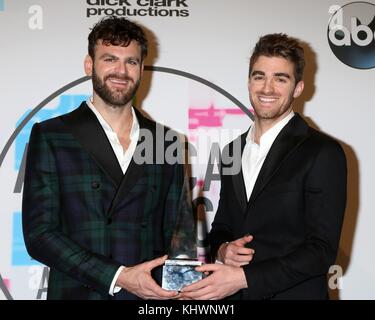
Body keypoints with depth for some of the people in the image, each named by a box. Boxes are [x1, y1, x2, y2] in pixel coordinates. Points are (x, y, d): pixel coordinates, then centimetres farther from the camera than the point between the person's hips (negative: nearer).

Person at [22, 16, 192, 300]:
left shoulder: (166, 144, 6)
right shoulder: (50, 137, -3)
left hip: (151, 297, 3)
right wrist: (118, 277, -17)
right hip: (79, 293, -2)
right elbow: (39, 234, -9)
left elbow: (175, 232, 10)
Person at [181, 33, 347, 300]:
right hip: (232, 296, 5)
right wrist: (222, 249, -7)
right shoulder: (233, 150, 7)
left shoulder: (323, 153, -13)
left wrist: (243, 277, -23)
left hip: (292, 294, -5)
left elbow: (322, 249, -17)